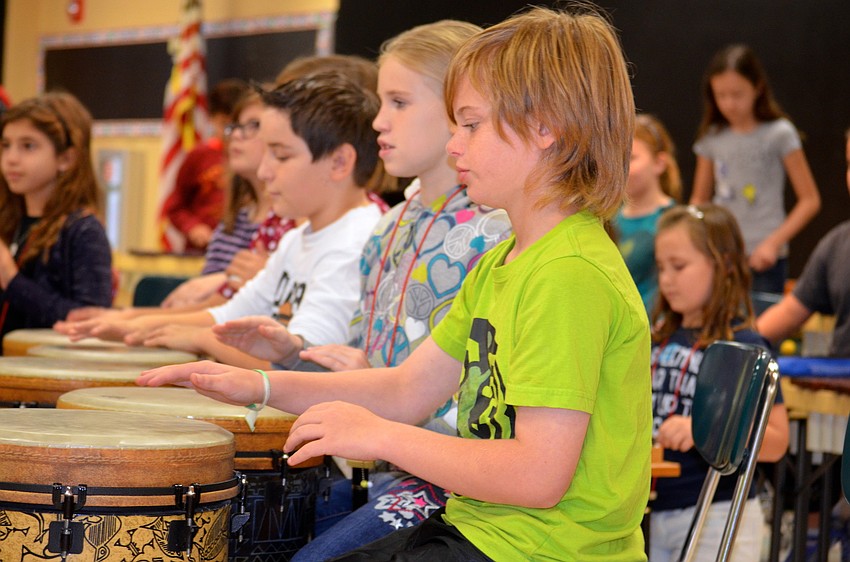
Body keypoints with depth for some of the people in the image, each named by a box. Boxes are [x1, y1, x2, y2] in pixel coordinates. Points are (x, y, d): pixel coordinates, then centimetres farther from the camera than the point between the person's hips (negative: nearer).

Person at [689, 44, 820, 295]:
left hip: (763, 259, -3)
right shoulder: (712, 138, 8)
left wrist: (773, 243, -12)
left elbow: (810, 200, -2)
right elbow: (699, 199, 17)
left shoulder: (779, 134, -3)